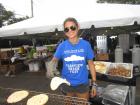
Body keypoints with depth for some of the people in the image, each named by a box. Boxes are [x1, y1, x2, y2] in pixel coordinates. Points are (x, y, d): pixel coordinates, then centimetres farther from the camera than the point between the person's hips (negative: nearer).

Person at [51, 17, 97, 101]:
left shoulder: (85, 44, -9)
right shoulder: (62, 46, -8)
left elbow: (91, 64, -3)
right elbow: (54, 60, 0)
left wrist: (94, 83, -2)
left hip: (82, 84, 0)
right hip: (67, 84, 1)